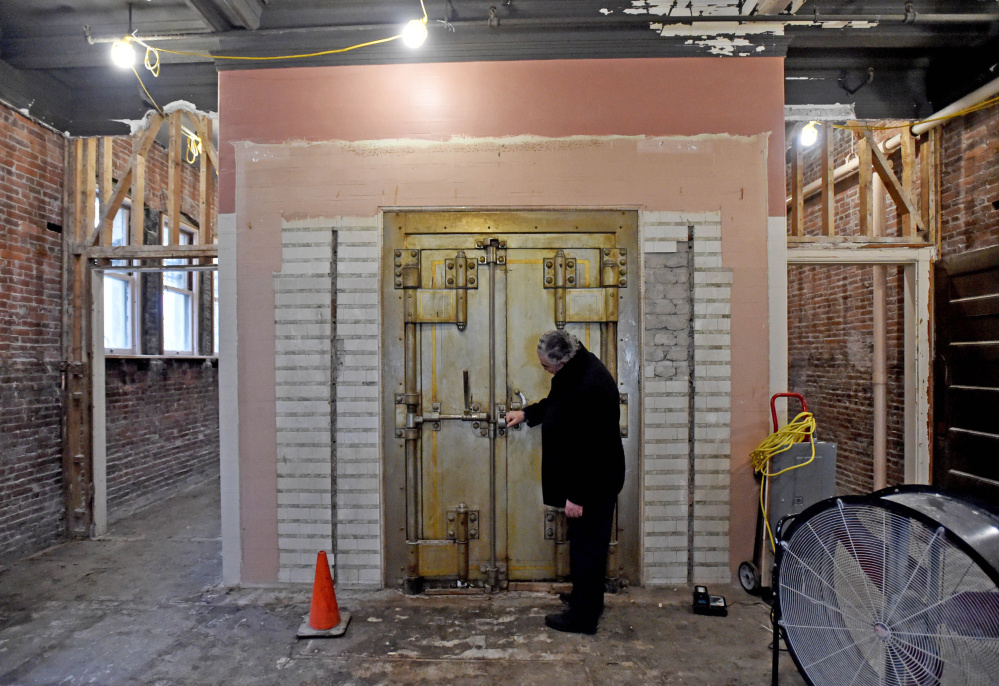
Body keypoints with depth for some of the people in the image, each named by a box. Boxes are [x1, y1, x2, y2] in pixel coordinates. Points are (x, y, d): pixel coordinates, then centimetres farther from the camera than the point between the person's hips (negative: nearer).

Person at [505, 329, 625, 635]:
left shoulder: (590, 387, -30)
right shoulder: (578, 369, 3)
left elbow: (589, 447, -29)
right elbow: (557, 402, 25)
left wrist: (577, 495, -24)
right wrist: (527, 413, 20)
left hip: (594, 481, -10)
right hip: (585, 476, 10)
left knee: (587, 544, 2)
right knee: (584, 541, 22)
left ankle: (583, 616, 16)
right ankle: (586, 597, 39)